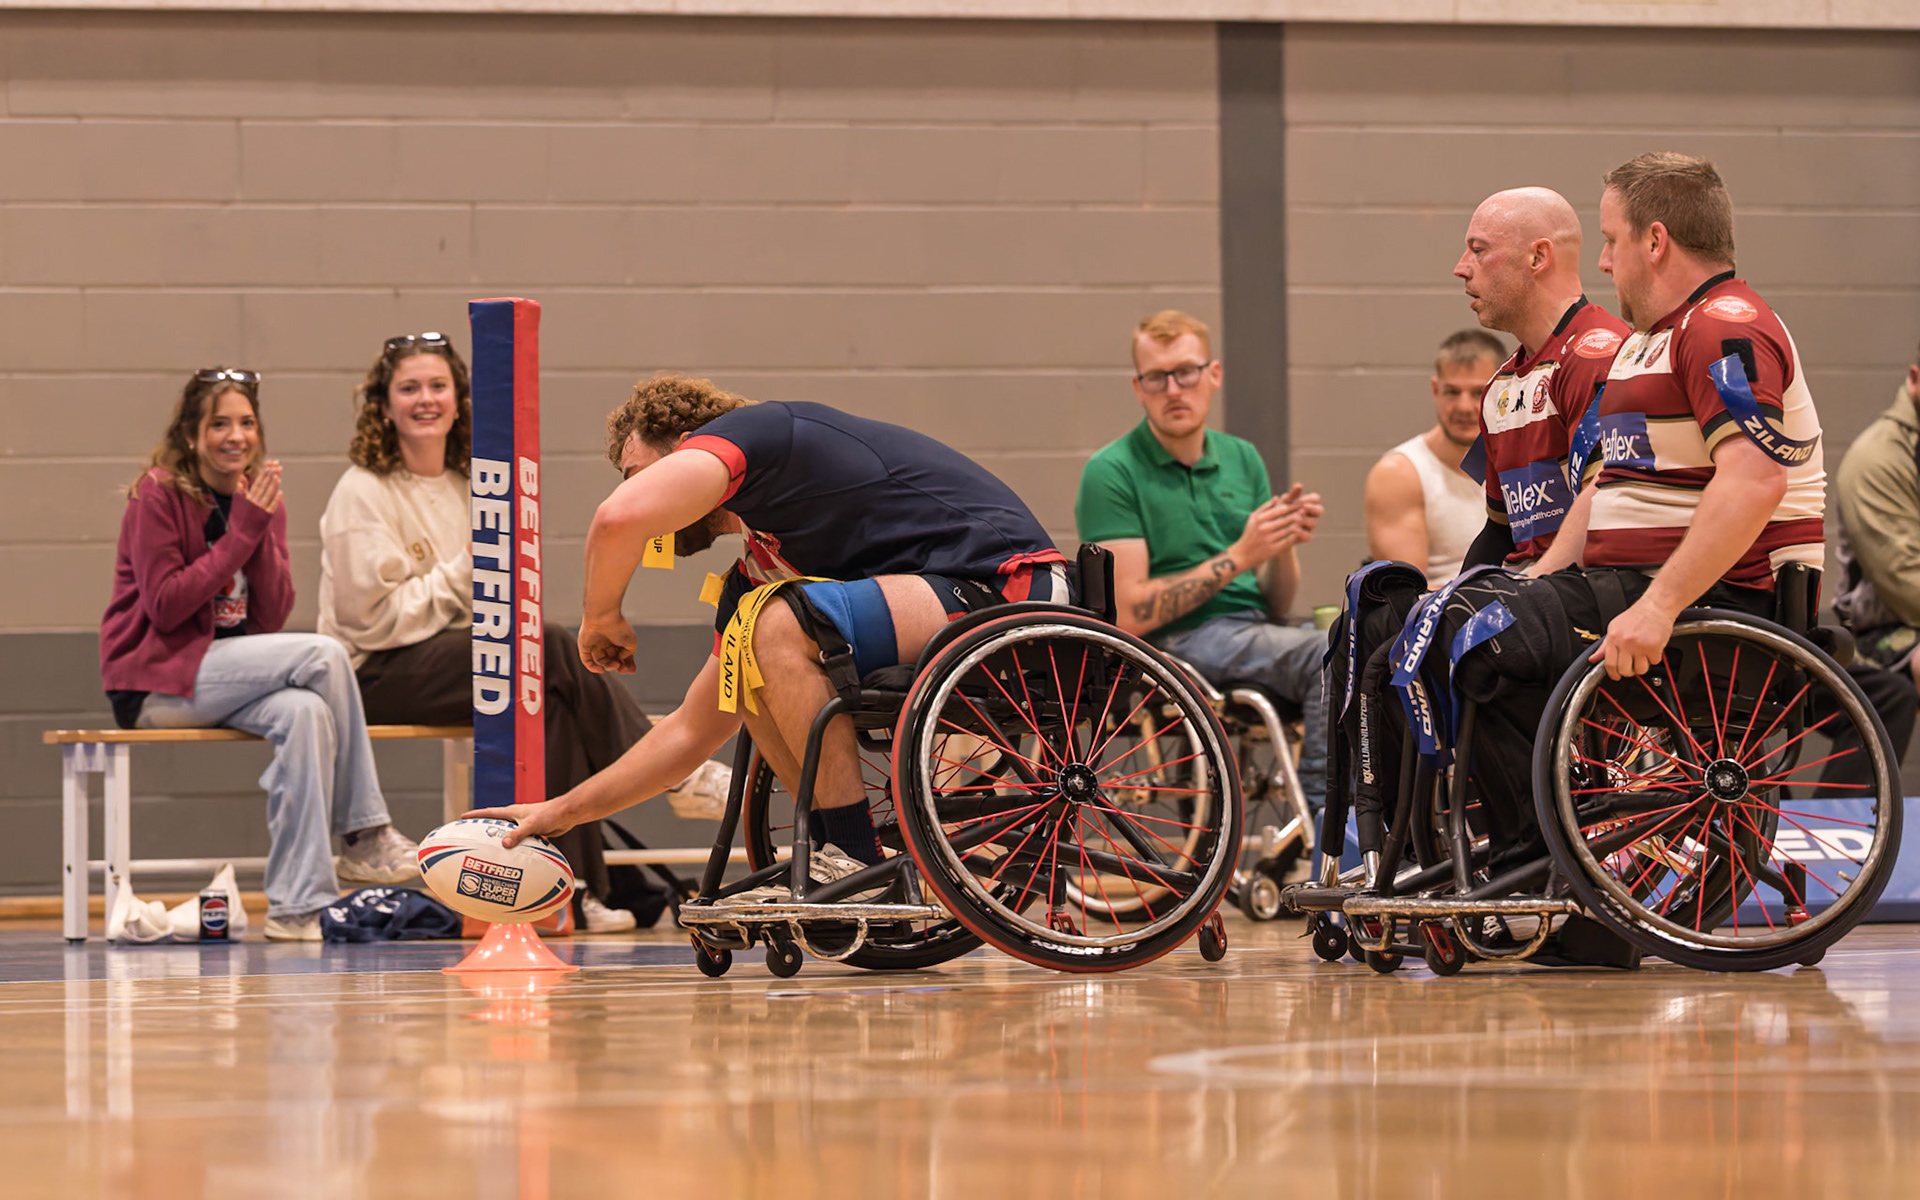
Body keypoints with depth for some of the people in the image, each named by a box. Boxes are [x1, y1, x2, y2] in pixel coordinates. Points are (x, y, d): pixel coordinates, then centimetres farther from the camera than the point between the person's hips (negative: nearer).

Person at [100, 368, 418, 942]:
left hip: (228, 672, 6)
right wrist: (241, 531, -16)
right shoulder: (158, 495, -7)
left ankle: (297, 906, -28)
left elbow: (272, 617, 2)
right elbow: (165, 606, -16)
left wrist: (262, 528, -11)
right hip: (155, 684, -6)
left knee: (306, 712, -29)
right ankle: (365, 835, -15)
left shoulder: (262, 499, 11)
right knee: (323, 654, -24)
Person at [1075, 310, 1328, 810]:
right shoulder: (1111, 473, -3)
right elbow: (1131, 614, -12)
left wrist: (1285, 546, -6)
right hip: (1178, 643, -6)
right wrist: (1239, 557, -15)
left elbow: (1275, 608, 15)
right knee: (1327, 655, -31)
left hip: (1255, 635, 6)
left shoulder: (1242, 458, 16)